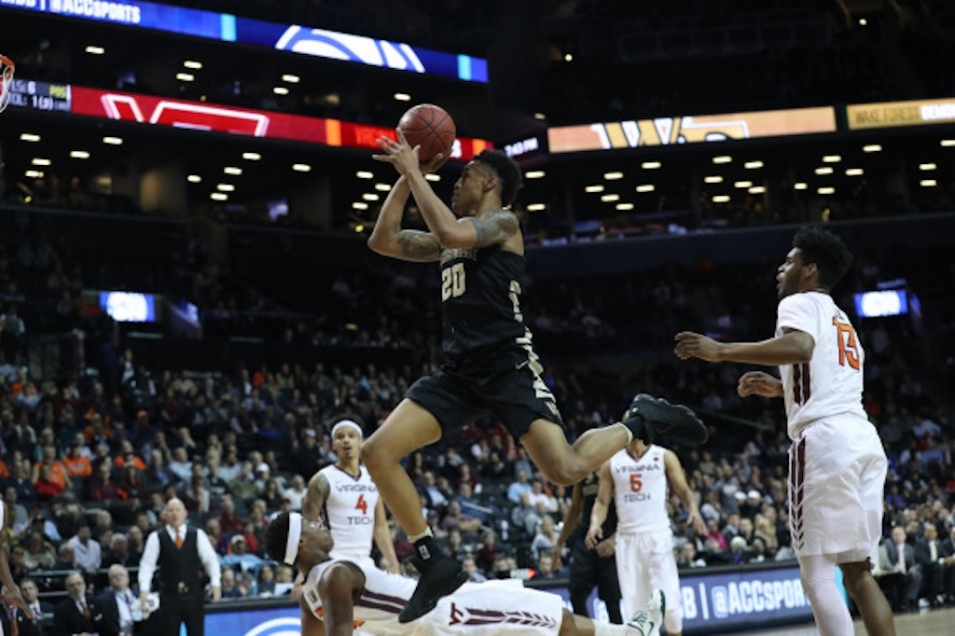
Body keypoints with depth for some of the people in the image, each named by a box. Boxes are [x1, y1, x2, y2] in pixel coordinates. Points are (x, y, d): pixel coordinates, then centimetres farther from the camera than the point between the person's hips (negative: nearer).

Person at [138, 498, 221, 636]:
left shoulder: (197, 535, 2)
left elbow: (210, 559, 2)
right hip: (169, 597, -1)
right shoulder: (156, 537, 0)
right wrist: (144, 589, -16)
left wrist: (215, 583, -12)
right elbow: (147, 564, -3)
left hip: (193, 595, 1)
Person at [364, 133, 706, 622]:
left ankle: (640, 421, 10)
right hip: (460, 370, 8)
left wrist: (414, 172, -12)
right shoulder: (452, 237, 22)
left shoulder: (503, 222, -2)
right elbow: (383, 241, 21)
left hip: (508, 365, -7)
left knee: (566, 469, -21)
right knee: (377, 453, -7)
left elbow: (451, 233, -22)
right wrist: (407, 175, 16)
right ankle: (436, 565, -2)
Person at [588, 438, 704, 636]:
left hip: (658, 535, -2)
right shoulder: (611, 463, 9)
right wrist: (595, 523, -10)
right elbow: (602, 501, 10)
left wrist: (693, 510, -19)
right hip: (626, 538, 2)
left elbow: (683, 490, 2)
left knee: (668, 600, -8)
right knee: (633, 604, 2)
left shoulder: (665, 457, 5)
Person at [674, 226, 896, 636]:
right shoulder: (841, 319, 29)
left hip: (826, 439, -9)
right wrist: (781, 389, 38)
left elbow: (800, 346, -22)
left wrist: (721, 351, -20)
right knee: (857, 571, 12)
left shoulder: (801, 302, 1)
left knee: (817, 574, -7)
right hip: (863, 438, 9)